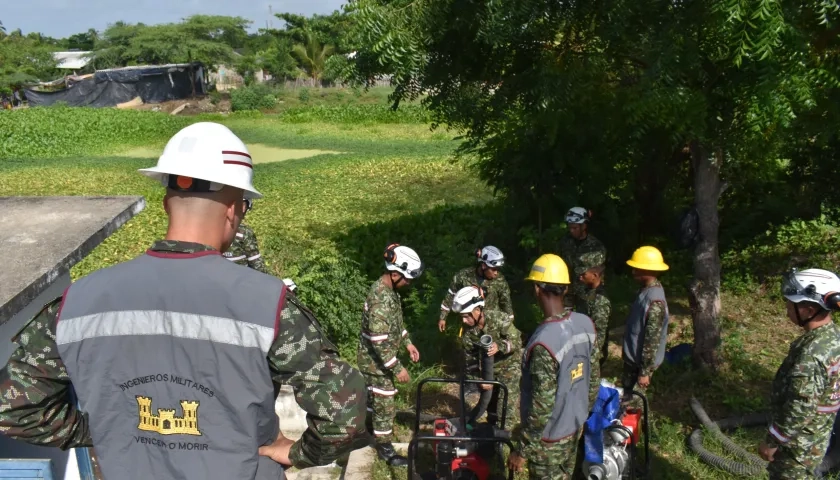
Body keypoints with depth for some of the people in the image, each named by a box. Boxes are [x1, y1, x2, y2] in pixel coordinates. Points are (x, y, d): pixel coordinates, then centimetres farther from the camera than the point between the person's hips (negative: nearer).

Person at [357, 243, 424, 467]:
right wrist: (397, 368, -25)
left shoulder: (389, 290, -1)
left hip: (379, 358, 9)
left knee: (374, 396, 27)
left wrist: (407, 342, 12)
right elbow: (379, 341, -31)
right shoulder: (380, 299, -32)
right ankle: (385, 448, 19)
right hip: (376, 360, -9)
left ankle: (371, 427, 47)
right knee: (385, 404, 4)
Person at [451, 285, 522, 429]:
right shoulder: (467, 330, -16)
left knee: (507, 405, -9)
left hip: (508, 365, -4)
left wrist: (499, 346, -42)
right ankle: (492, 427, 37)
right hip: (488, 366, 5)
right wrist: (479, 379, -17)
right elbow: (470, 356, -8)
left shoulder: (499, 319, -28)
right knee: (488, 397, 17)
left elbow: (516, 340, -23)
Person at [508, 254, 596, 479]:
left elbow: (541, 406, -27)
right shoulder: (585, 323, -9)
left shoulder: (544, 342, -32)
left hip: (549, 438, -7)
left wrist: (521, 450, -15)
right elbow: (589, 373, 4)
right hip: (576, 424, 7)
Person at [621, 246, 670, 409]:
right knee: (626, 396, 23)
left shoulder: (655, 301, -30)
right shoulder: (647, 289, 0)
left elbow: (652, 340, -26)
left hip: (642, 361, -9)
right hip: (632, 357, 9)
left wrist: (645, 372, -20)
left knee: (632, 403, 7)